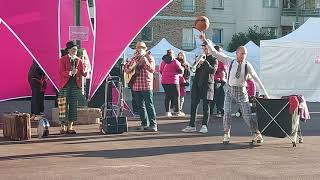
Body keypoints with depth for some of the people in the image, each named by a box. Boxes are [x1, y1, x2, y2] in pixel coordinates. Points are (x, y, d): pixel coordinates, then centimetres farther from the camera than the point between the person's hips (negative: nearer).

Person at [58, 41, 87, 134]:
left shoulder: (79, 60, 11)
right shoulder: (63, 59, 1)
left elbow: (83, 73, 4)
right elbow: (61, 72, -10)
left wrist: (85, 71, -19)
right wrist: (70, 73, -25)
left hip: (76, 85, 4)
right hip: (65, 85, -4)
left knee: (73, 105, 3)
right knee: (64, 106, -3)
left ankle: (70, 127, 9)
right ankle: (63, 127, 2)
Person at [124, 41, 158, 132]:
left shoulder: (149, 57, -3)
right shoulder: (134, 58, 14)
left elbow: (152, 70, -15)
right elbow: (126, 66, 24)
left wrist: (145, 61, -29)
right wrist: (128, 69, 2)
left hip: (146, 86, -6)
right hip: (136, 85, 6)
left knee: (149, 105, -8)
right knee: (140, 106, 9)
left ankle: (153, 124, -6)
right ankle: (144, 123, 17)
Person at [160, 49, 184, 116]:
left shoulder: (163, 62, 7)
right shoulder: (175, 62, -8)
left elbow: (160, 71, 13)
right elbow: (181, 71, -9)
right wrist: (182, 68, 12)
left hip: (164, 81, 5)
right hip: (173, 81, -5)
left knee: (167, 96, 11)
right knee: (176, 96, 3)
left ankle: (167, 111, 8)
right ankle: (177, 111, 1)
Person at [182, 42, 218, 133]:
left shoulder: (213, 60, 2)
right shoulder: (200, 57, 16)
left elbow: (213, 70, -14)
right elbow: (193, 69, 9)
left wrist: (204, 62, -19)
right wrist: (197, 63, -11)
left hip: (207, 84, -4)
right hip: (196, 84, 4)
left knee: (206, 106, -1)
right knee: (193, 105, 2)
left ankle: (204, 126, 4)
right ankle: (191, 125, 6)